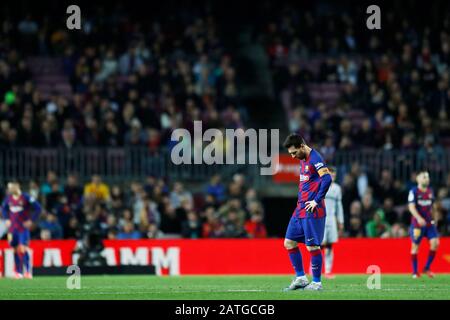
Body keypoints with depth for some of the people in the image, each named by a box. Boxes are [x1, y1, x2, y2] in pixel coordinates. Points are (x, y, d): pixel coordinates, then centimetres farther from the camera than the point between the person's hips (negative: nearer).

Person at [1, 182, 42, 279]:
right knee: (16, 249, 6)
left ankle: (28, 271, -10)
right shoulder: (9, 198, 4)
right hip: (12, 227, 5)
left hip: (23, 228, -5)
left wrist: (31, 220, -12)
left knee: (23, 248, -14)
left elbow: (38, 208, -9)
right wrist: (7, 219, 11)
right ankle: (18, 272, 14)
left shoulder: (25, 198, -12)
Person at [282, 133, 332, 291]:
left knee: (312, 246, -5)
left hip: (312, 211, -10)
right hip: (300, 210, 10)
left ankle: (317, 282, 4)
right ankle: (301, 278, 15)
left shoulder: (314, 158, -13)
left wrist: (316, 201, -21)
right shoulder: (303, 159, 15)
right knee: (289, 242, 9)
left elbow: (327, 179, -25)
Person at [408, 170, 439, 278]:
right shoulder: (414, 191, -8)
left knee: (435, 243, -11)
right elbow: (411, 207, -18)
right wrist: (419, 218, -33)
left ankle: (427, 268, 2)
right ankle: (415, 272, 14)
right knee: (415, 247, 2)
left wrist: (433, 218, 20)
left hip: (429, 222, 4)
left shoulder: (430, 191, 9)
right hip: (417, 224, -4)